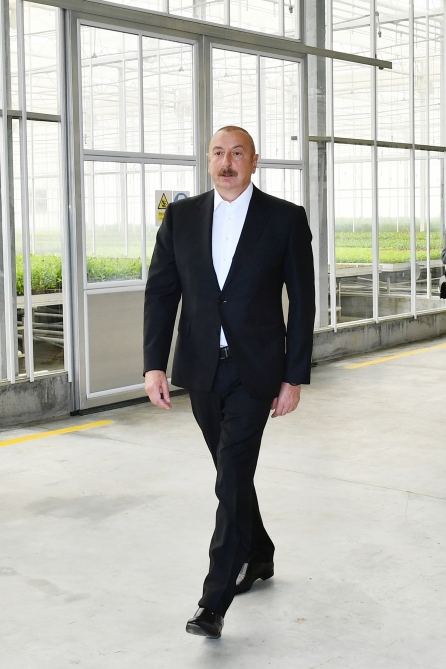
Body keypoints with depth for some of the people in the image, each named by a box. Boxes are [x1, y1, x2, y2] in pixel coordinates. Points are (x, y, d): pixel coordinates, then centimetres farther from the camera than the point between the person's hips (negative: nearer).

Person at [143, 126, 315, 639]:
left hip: (254, 372, -4)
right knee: (232, 473, 17)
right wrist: (154, 365, -7)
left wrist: (294, 378, -5)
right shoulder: (181, 217, 4)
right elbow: (160, 293, 2)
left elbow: (302, 302, -2)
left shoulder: (285, 219, -3)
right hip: (200, 371, 4)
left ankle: (215, 601, -2)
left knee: (232, 478, -9)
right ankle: (259, 556, 40)